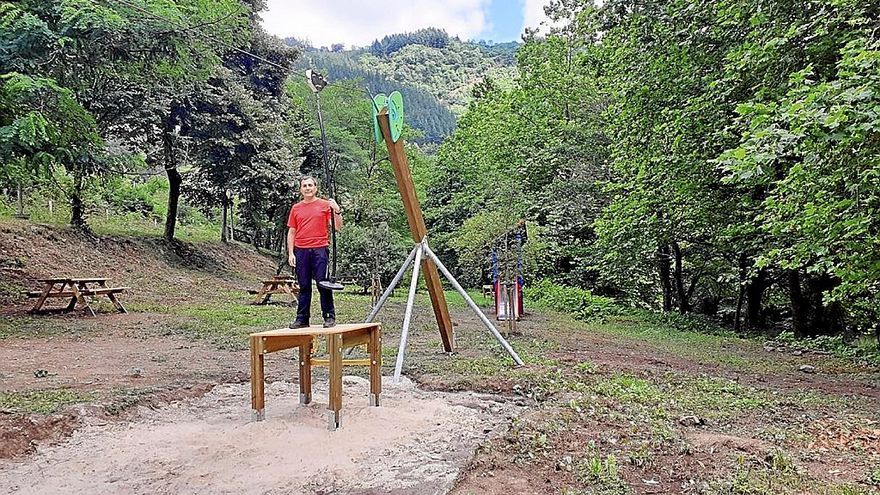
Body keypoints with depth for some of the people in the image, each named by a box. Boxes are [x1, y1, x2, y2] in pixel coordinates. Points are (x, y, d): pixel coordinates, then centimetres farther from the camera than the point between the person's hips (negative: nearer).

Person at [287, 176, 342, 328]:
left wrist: (337, 211, -16)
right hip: (301, 251, 3)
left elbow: (338, 227, -1)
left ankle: (329, 317, 5)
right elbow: (291, 232, 13)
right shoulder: (296, 208, 12)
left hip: (320, 249, -3)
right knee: (304, 286, 8)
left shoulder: (326, 205, 4)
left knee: (323, 284, -3)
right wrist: (290, 253, 5)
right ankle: (302, 319, 14)